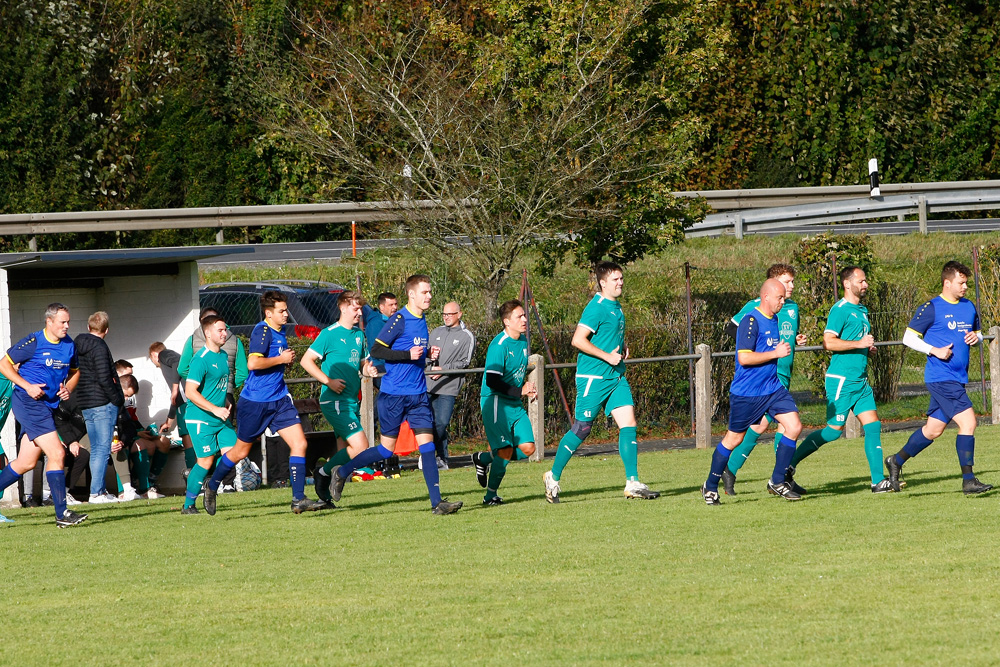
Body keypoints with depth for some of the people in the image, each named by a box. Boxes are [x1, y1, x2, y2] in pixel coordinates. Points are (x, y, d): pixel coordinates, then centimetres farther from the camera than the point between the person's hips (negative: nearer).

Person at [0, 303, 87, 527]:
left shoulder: (69, 345, 8)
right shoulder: (33, 342, -11)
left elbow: (74, 371, 25)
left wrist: (68, 388, 3)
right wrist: (28, 386, -16)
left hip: (47, 405, 8)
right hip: (28, 402, -8)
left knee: (26, 463, 11)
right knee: (56, 453, -15)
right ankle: (62, 513, -14)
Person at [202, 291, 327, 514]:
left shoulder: (280, 332, 10)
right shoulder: (262, 331, -16)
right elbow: (253, 363, -30)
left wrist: (288, 360, 8)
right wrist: (281, 359, -20)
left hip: (279, 399, 7)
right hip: (254, 402, -7)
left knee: (299, 443, -7)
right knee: (241, 451, 7)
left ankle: (298, 499, -6)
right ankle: (212, 487, 30)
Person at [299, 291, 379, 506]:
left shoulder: (359, 335, 14)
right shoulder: (330, 334, -8)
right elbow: (306, 360, -8)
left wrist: (368, 370, 1)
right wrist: (328, 381, -16)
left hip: (352, 401, 8)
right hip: (335, 401, -8)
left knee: (345, 451, 6)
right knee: (360, 446, -16)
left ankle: (325, 491, 16)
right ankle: (324, 473, 2)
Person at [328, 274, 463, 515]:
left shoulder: (422, 321, 12)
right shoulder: (399, 320, -12)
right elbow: (376, 351, -15)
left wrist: (428, 354, 5)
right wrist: (408, 355, -22)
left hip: (418, 395, 6)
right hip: (394, 394, -6)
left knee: (427, 443, -3)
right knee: (387, 448, 1)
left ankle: (437, 502, -6)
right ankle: (342, 472, 20)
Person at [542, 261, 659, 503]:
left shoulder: (616, 307, 14)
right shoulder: (597, 308, -14)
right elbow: (578, 340, -21)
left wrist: (622, 347, 12)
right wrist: (607, 356, -18)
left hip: (616, 378, 8)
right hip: (593, 377, -8)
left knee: (628, 424, -4)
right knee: (581, 429, -1)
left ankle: (633, 484, -5)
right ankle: (553, 477, 16)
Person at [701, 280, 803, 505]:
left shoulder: (774, 319, 12)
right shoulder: (751, 321, -16)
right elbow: (744, 358, -23)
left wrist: (785, 348, 13)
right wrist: (776, 353, -20)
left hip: (772, 387, 7)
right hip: (746, 392, -7)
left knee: (794, 427, -7)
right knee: (734, 438, 3)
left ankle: (777, 482, 4)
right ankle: (711, 487, 20)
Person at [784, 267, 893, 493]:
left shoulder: (862, 310, 17)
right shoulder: (840, 310, -11)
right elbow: (828, 342, -20)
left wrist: (869, 348, 10)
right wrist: (859, 343, -22)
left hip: (860, 379, 8)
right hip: (841, 380, -8)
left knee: (873, 425, 0)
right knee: (834, 430, -6)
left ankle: (878, 481, 1)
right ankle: (790, 464, 6)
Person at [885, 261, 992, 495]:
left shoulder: (969, 307, 12)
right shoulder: (931, 309, -9)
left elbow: (978, 333, 25)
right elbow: (908, 338, -5)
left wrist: (976, 337, 1)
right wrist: (935, 350, -17)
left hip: (957, 378, 8)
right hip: (941, 377, -8)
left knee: (933, 429, 14)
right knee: (968, 421, -16)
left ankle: (896, 462, 32)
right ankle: (968, 481, -12)